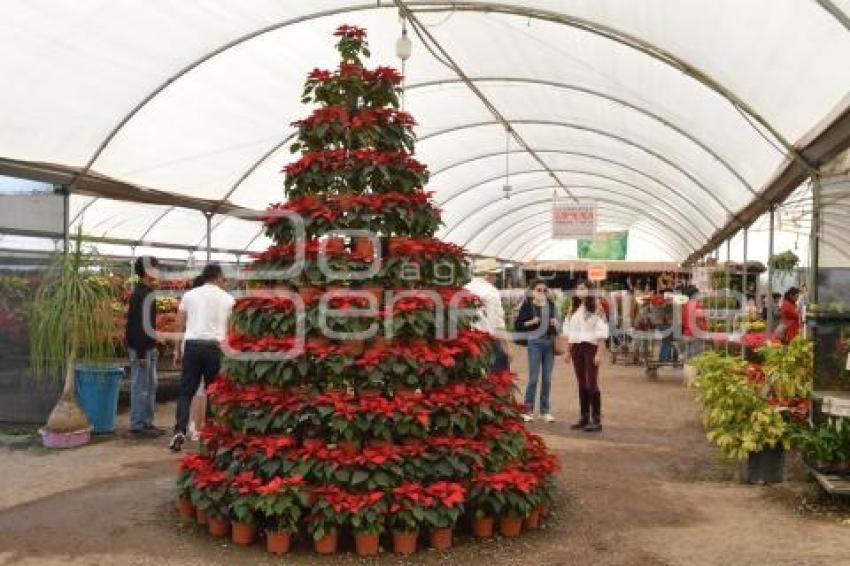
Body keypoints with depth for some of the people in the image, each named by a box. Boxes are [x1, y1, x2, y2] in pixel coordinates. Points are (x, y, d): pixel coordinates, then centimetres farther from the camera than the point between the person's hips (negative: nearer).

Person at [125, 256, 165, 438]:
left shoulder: (145, 293, 14)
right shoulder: (142, 295, -16)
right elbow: (139, 326, -21)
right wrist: (141, 353, -22)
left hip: (148, 347, 10)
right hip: (141, 348, -10)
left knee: (150, 387, 15)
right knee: (141, 387, -3)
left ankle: (147, 422, 22)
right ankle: (137, 425, 4)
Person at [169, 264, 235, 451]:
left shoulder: (189, 295, 10)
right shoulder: (227, 299, 7)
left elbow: (180, 325, 9)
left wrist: (177, 350, 15)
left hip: (192, 344, 1)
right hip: (215, 346, -1)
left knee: (186, 391, 4)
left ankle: (180, 431, -9)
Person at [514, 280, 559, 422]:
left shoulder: (550, 305, 10)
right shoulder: (528, 305, -2)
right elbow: (517, 325, -3)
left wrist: (556, 324, 0)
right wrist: (531, 322, -15)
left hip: (550, 342, 4)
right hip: (535, 343, -4)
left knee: (547, 378, 8)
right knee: (533, 378, -3)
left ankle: (545, 410, 17)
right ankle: (528, 410, 7)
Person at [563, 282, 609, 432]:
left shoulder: (595, 309, -6)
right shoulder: (573, 310, 14)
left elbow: (601, 333, -10)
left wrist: (599, 353, -16)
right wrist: (568, 351, 12)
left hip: (591, 347, -6)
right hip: (576, 348, 6)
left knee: (592, 383, -7)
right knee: (581, 384, 9)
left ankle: (597, 419, -2)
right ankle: (584, 417, 15)